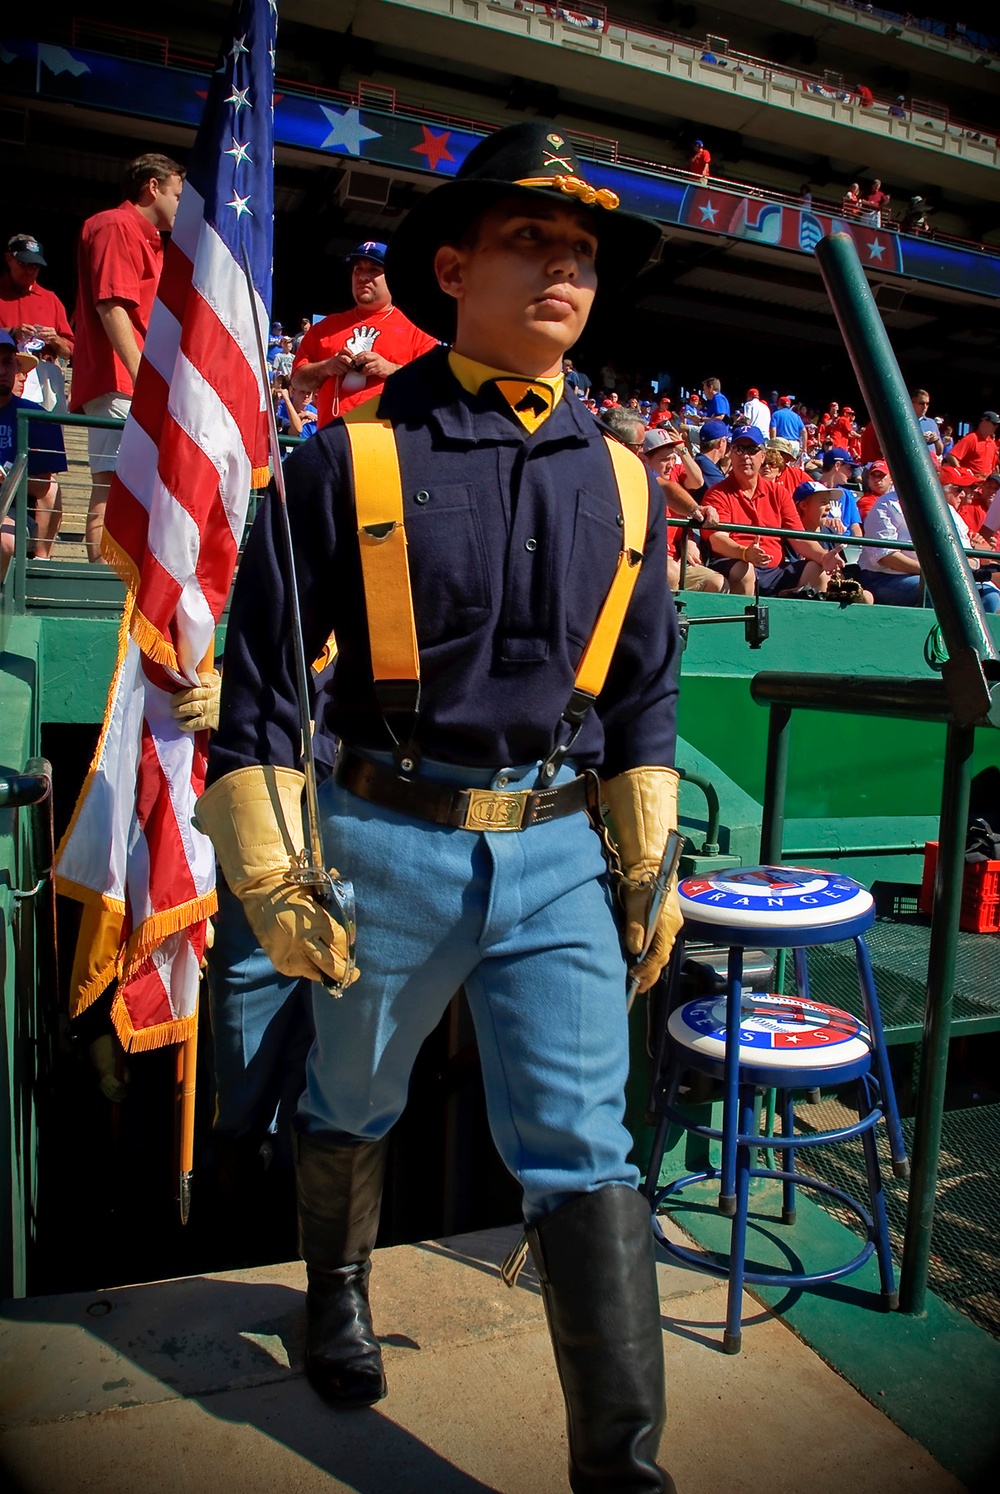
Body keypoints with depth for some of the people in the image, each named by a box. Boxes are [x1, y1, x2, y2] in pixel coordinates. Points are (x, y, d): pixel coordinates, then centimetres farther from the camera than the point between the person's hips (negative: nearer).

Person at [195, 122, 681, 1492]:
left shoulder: (621, 482, 5)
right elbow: (260, 678, -4)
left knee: (584, 1150, 1)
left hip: (559, 853, 2)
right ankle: (338, 1284, 52)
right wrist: (271, 871, -7)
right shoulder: (349, 459, -7)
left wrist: (649, 861, 8)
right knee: (353, 1103, 21)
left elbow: (646, 689, 11)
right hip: (388, 846, -1)